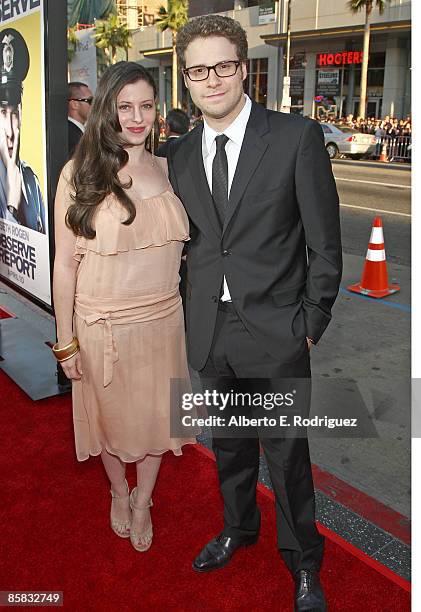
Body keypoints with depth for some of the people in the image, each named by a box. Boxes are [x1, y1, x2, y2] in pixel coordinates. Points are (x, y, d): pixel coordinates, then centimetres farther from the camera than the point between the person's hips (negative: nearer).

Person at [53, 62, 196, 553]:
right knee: (112, 418, 17)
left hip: (164, 319, 3)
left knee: (156, 416, 16)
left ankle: (143, 502, 42)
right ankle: (119, 492, 48)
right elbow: (65, 263, -9)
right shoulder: (80, 175, -11)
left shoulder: (166, 169, 1)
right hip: (104, 325, -3)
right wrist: (66, 342, -7)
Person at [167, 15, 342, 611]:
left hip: (274, 330, -4)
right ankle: (239, 527, 47)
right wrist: (195, 311, 5)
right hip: (210, 331, 5)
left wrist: (311, 325, -7)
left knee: (286, 452, 8)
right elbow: (189, 242, 12)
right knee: (228, 442, 21)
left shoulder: (297, 137, -9)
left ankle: (303, 562, 33)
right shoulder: (180, 155, 6)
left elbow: (325, 243, -7)